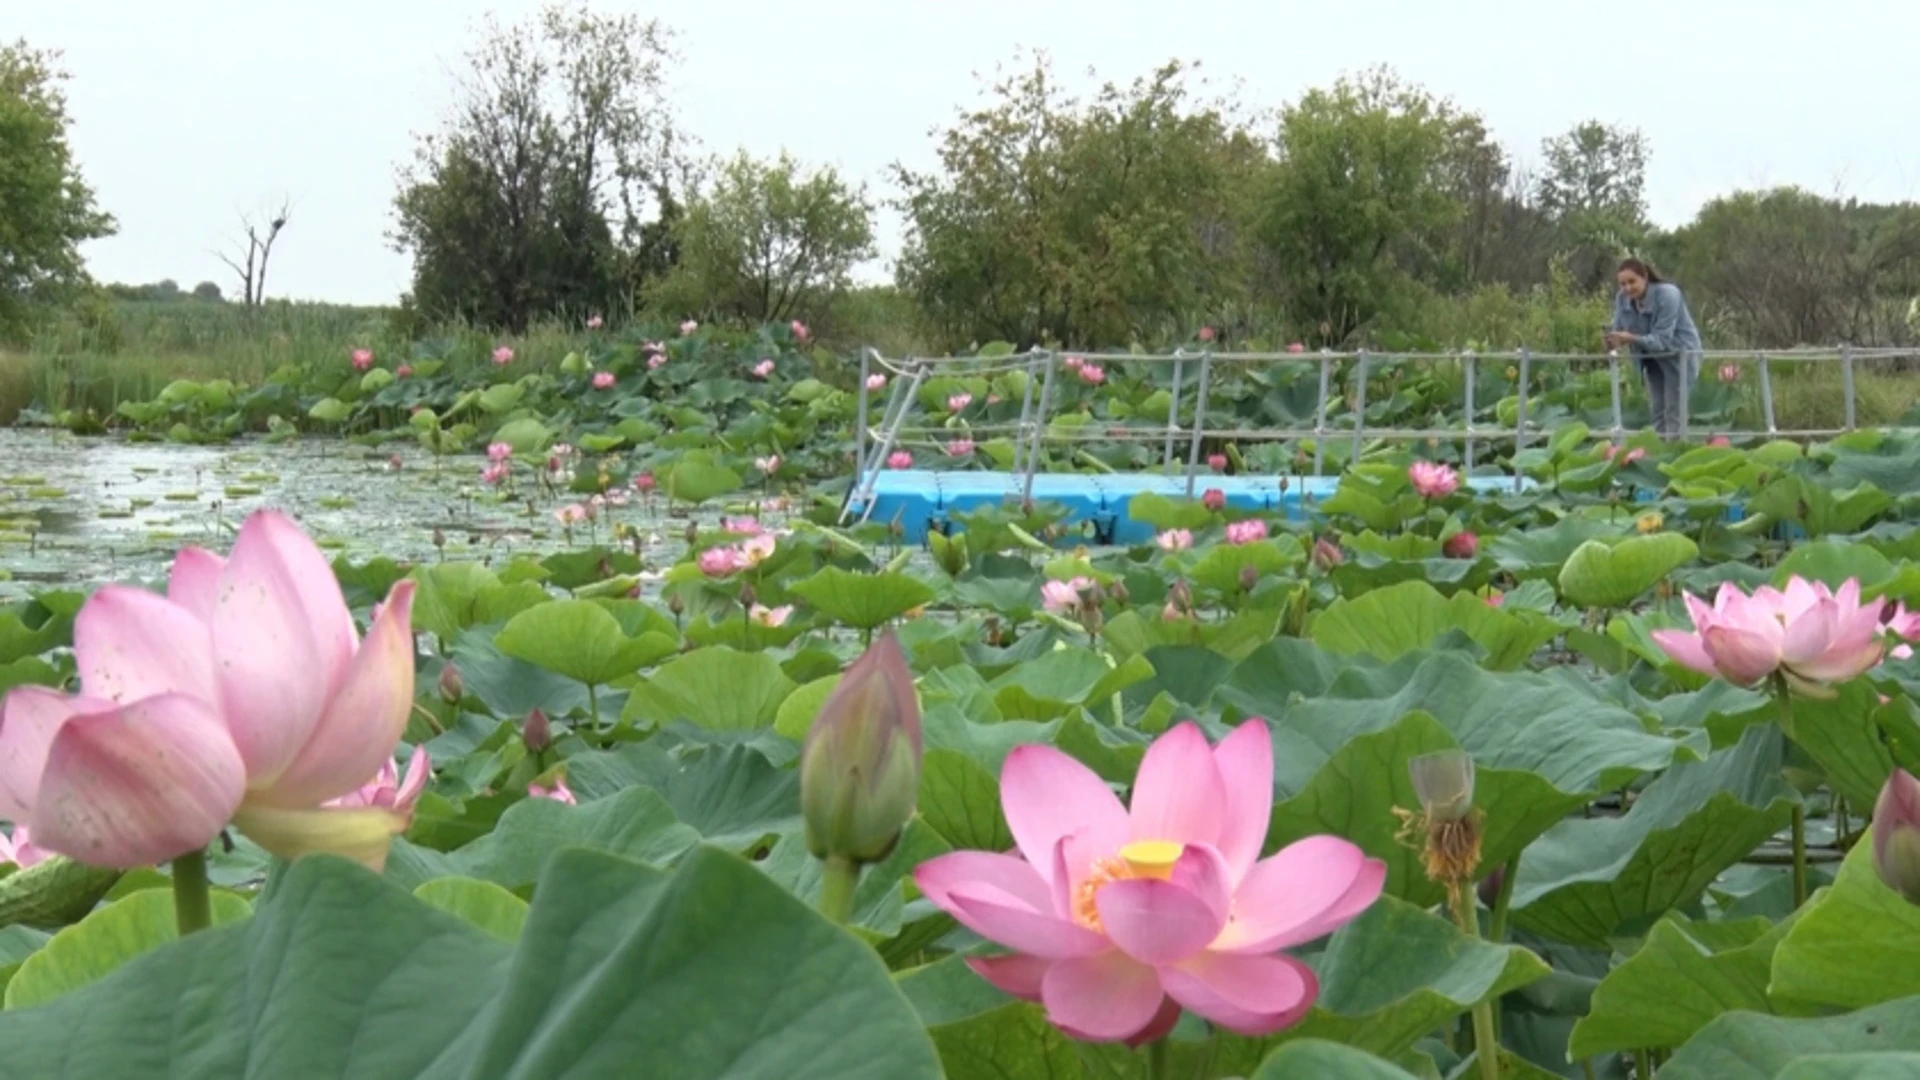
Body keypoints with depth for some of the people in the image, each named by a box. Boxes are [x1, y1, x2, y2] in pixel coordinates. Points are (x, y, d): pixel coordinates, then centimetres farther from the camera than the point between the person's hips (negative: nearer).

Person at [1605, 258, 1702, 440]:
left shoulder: (1667, 295, -29)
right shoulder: (1622, 298, -11)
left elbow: (1662, 339, -33)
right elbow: (1618, 329, -7)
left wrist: (1632, 339, -48)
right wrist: (1614, 340, -32)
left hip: (1680, 354, -6)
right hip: (1653, 357, 6)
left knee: (1674, 411, -10)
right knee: (1658, 411, 10)